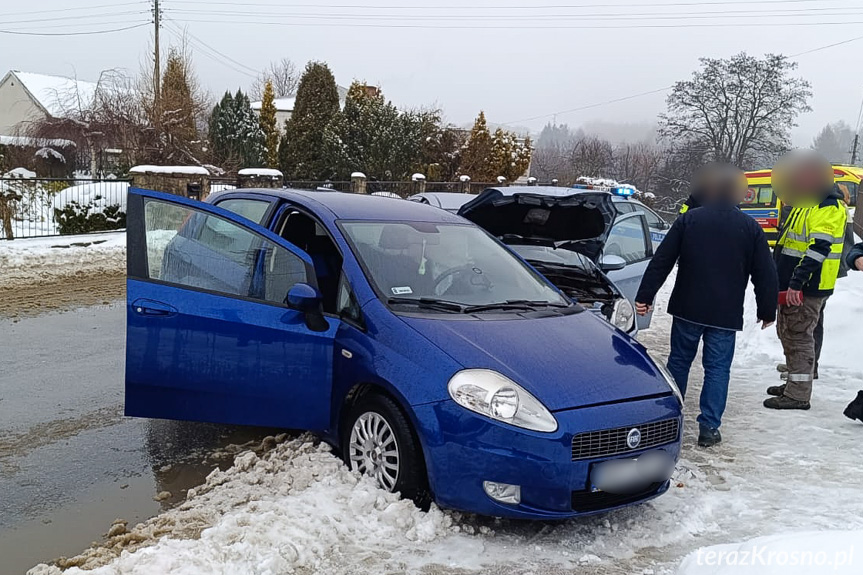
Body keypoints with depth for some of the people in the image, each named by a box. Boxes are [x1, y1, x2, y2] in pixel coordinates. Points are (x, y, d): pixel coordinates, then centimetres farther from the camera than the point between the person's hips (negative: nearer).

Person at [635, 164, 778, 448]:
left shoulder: (688, 219, -1)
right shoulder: (750, 227, -1)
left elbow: (661, 261, -3)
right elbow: (765, 274, 2)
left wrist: (644, 296, 0)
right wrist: (767, 310, 12)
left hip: (687, 308, 1)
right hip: (726, 314, -1)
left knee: (679, 361, 14)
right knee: (717, 368, 6)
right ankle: (709, 427, 7)